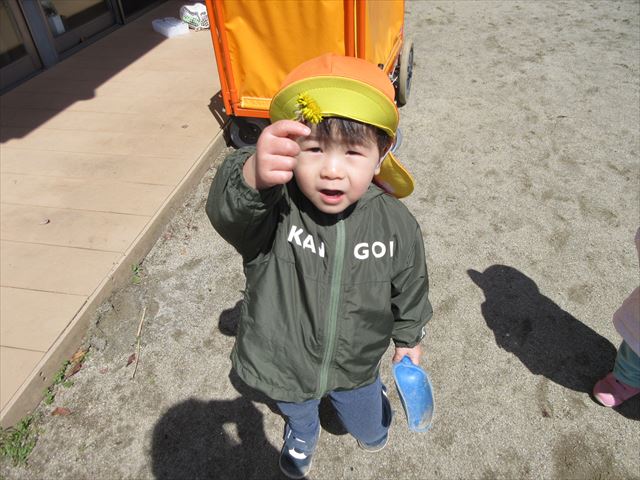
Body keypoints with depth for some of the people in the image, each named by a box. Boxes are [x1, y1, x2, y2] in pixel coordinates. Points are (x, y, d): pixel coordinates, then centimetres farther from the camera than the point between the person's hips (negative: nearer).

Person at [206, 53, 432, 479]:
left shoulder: (396, 223, -22)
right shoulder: (273, 208, -30)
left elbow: (410, 286, -5)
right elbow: (228, 212, -53)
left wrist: (409, 339, 8)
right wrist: (253, 177, -75)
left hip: (355, 365, 1)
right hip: (284, 364, 0)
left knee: (371, 432, 31)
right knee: (297, 412, 35)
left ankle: (373, 393, 66)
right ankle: (303, 433, 71)